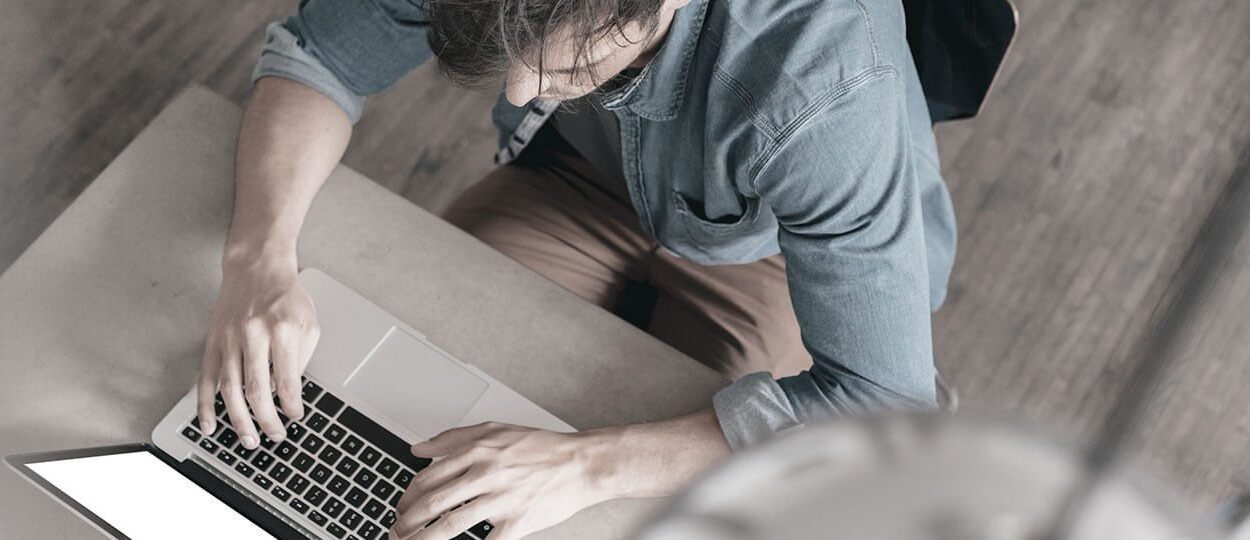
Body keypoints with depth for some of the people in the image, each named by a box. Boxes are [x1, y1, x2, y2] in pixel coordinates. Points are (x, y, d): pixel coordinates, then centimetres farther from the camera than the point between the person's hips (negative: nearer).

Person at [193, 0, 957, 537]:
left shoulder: (825, 82, -42)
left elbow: (886, 405, -38)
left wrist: (586, 465, -46)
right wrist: (260, 257, -33)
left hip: (782, 249, -3)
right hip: (588, 175, 4)